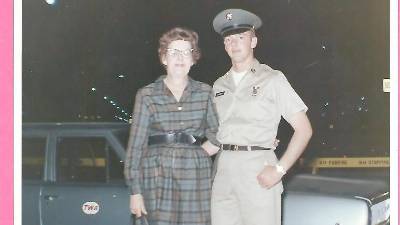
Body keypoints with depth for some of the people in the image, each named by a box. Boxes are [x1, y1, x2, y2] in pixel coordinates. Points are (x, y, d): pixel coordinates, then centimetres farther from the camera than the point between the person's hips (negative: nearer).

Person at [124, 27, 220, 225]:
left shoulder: (205, 93, 10)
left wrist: (192, 155, -1)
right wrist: (135, 190, -3)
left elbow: (216, 137, 14)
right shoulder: (147, 95, 4)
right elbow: (136, 144, 2)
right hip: (157, 178, -1)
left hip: (196, 179, 2)